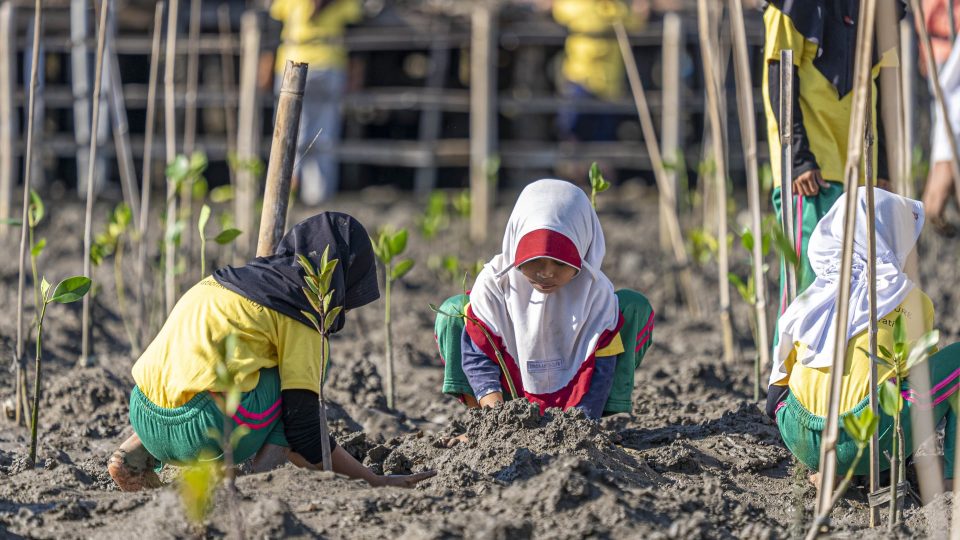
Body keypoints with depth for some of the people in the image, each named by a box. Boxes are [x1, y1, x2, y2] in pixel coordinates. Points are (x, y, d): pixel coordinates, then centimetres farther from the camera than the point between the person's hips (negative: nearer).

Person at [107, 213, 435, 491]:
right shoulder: (301, 315, 1)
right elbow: (306, 436, -4)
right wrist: (375, 482, 4)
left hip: (143, 418, 7)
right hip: (201, 431, -7)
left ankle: (135, 454, 15)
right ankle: (263, 473, -6)